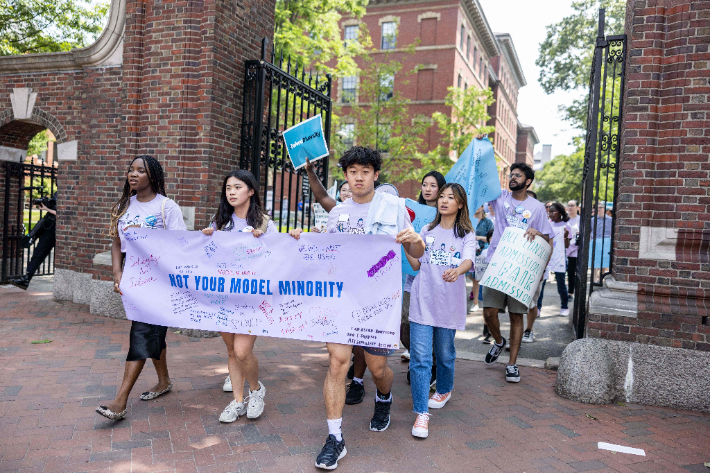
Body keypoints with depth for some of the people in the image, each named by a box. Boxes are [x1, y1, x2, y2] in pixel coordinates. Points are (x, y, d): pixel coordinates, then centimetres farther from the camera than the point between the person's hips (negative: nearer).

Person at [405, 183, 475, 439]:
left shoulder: (467, 235, 3)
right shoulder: (427, 231, 11)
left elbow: (468, 261, -17)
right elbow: (416, 264, 9)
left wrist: (456, 271, -39)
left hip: (449, 303, -1)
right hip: (423, 301, 1)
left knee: (445, 353, 13)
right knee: (420, 356, -6)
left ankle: (444, 391, 42)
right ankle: (421, 413, 0)